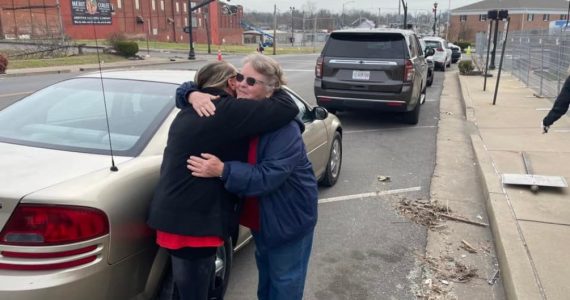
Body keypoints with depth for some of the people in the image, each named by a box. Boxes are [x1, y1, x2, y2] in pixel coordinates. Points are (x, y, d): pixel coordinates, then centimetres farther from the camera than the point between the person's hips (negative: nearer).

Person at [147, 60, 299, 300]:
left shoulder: (191, 112, 10)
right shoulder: (228, 111, -17)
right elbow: (287, 108, -18)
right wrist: (277, 89, 2)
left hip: (174, 214, 9)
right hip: (191, 222, -9)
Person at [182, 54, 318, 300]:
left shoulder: (284, 127, -29)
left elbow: (268, 176, -36)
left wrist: (222, 170, -42)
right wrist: (194, 95, -25)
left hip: (289, 215, -7)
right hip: (259, 214, 7)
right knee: (265, 269, 30)